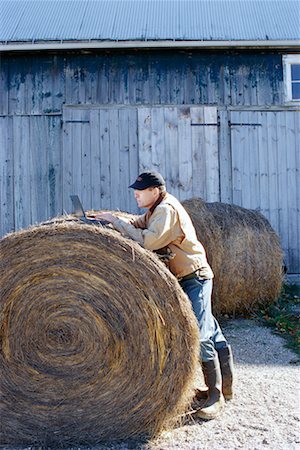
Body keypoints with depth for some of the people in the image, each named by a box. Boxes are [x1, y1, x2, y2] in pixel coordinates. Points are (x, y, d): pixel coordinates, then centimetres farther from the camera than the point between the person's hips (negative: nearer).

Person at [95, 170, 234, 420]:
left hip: (194, 277, -10)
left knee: (199, 334, -11)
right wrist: (115, 220, -3)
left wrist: (117, 222, -22)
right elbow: (137, 226, 11)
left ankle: (216, 396, -1)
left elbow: (148, 241, -29)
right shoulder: (156, 209, 13)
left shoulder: (166, 209, -18)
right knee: (210, 330, 14)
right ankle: (225, 385, 25)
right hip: (188, 277, 10)